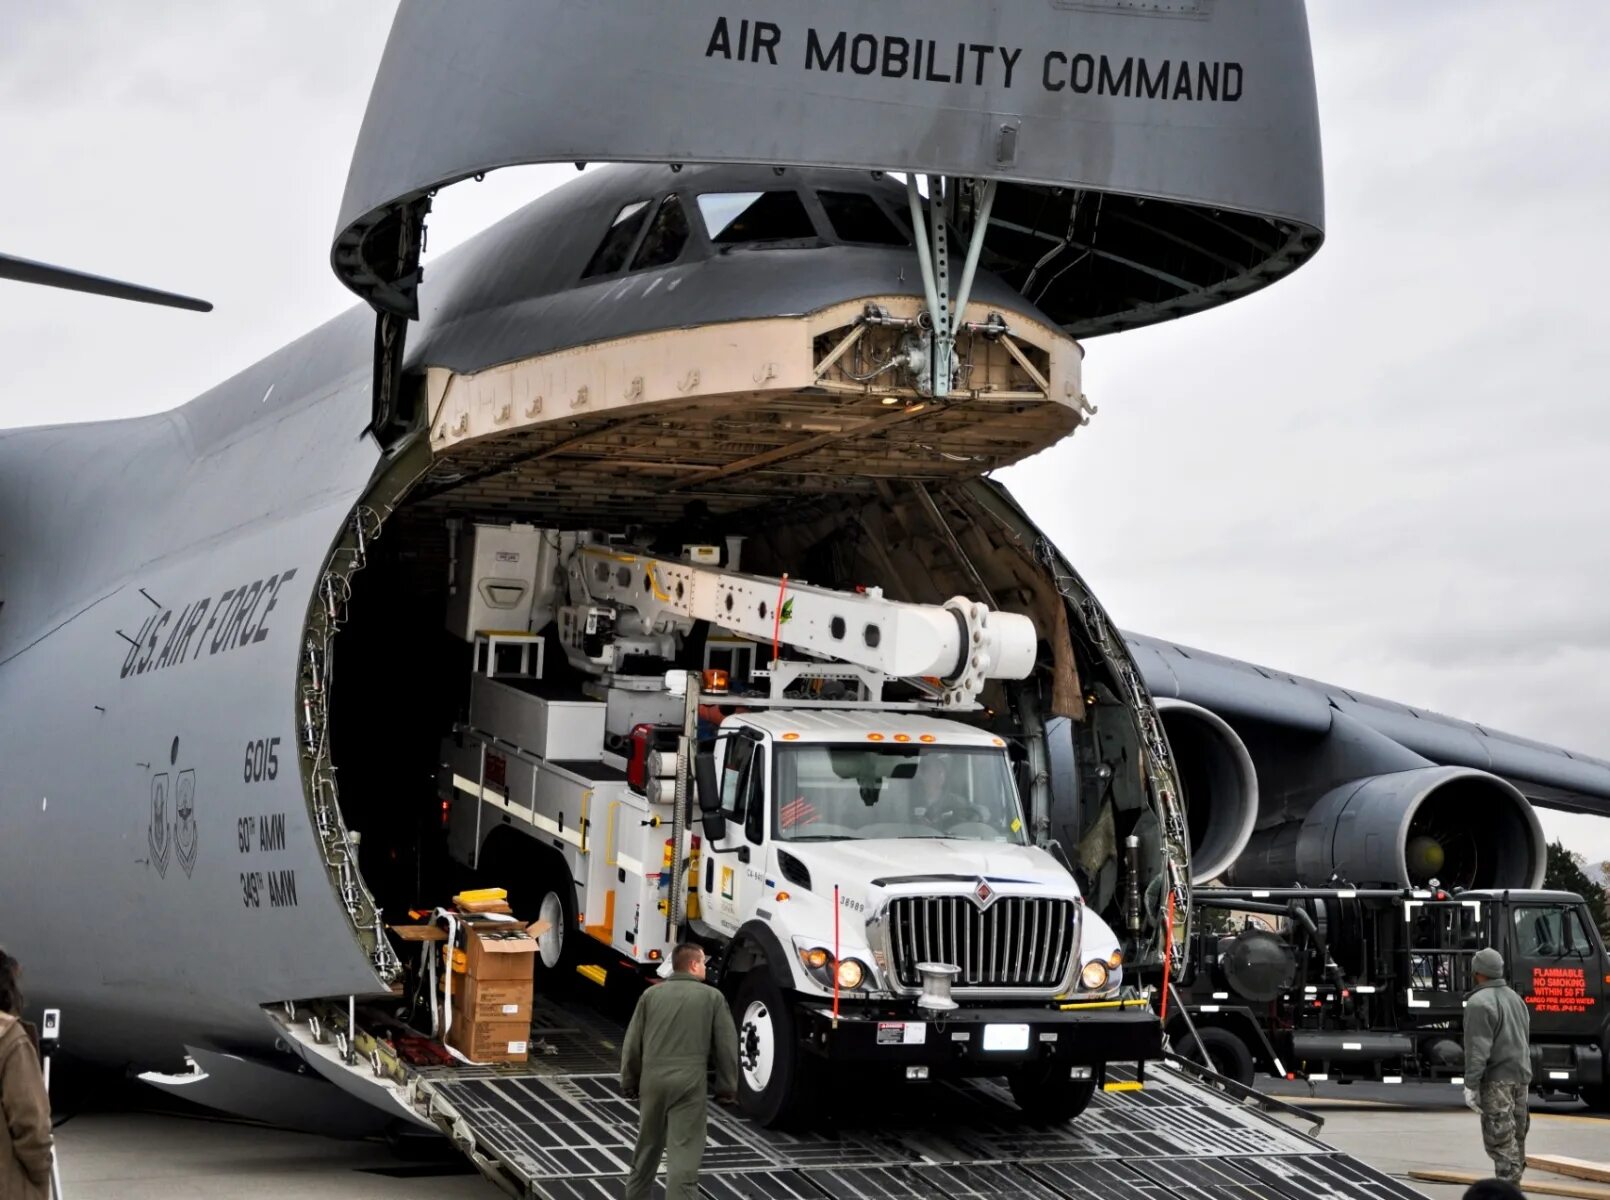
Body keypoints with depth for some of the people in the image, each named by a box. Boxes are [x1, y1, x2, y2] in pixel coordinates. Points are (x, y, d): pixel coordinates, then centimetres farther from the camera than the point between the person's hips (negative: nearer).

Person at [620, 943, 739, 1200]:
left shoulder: (651, 994, 10)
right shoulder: (712, 997, 2)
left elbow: (633, 1044, 11)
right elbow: (727, 1045, 2)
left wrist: (629, 1083, 21)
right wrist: (728, 1087, 10)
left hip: (653, 1079, 4)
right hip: (689, 1082, -4)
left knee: (648, 1147, 21)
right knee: (684, 1152, -6)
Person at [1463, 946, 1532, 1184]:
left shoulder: (1480, 1002, -14)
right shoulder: (1515, 998, 15)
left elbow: (1477, 1048, -19)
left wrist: (1471, 1084, -18)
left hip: (1496, 1078, -9)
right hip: (1520, 1075, 9)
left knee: (1500, 1140, -9)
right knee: (1515, 1137, 16)